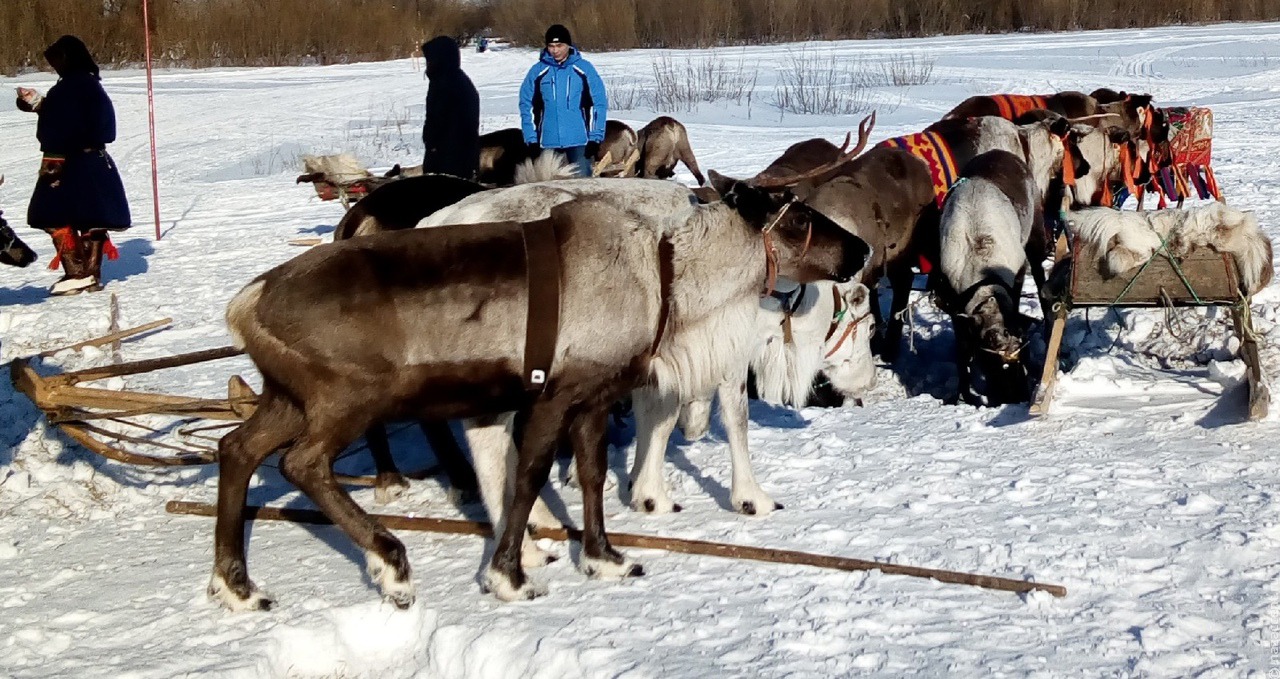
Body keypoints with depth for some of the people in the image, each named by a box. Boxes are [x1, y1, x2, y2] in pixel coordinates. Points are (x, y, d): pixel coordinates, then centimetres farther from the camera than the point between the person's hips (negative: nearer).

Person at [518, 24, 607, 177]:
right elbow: (527, 106, 5)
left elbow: (599, 103, 0)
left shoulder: (584, 69, -1)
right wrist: (531, 139, 0)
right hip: (548, 142, 2)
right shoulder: (538, 71, 2)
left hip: (580, 141, -2)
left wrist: (595, 137, -5)